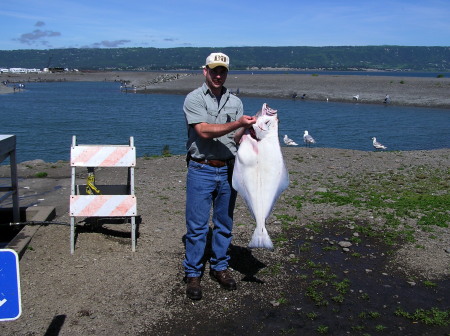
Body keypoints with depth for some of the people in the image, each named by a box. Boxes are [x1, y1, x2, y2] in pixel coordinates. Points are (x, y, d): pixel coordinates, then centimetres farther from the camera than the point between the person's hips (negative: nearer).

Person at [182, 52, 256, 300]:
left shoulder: (235, 102, 11)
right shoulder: (194, 99, -4)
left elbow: (237, 138, 7)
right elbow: (204, 131, -17)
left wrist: (248, 127, -13)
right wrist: (237, 123, -23)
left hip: (228, 170, 4)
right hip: (201, 170, -4)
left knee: (224, 223, 12)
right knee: (197, 226, 0)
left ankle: (220, 267, 27)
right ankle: (193, 274, 13)